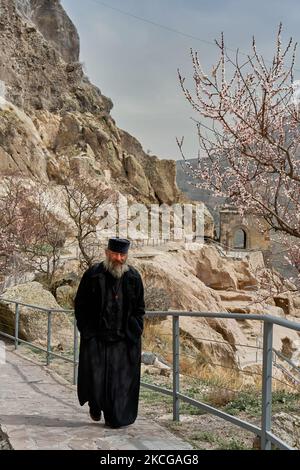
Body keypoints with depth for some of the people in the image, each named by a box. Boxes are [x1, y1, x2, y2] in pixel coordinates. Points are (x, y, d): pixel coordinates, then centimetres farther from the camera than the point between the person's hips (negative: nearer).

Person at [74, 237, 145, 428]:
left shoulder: (134, 277, 2)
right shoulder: (93, 274, -4)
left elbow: (139, 308, 9)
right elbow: (80, 305, 3)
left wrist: (134, 332, 0)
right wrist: (86, 331, -2)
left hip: (124, 339, 1)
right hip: (96, 336, -1)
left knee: (120, 380, 3)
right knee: (94, 375, -3)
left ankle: (115, 419, 19)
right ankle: (95, 405, 27)